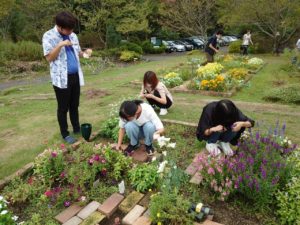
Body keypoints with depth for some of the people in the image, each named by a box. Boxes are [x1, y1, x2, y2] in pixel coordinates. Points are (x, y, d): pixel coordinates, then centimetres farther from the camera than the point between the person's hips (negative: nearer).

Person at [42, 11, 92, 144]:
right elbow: (49, 58, -12)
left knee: (74, 105, 15)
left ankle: (77, 128, 30)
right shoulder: (49, 36, -7)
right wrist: (60, 45, -23)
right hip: (61, 78, -5)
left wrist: (85, 53, -3)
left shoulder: (73, 36, 11)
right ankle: (65, 134, 17)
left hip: (75, 76, 6)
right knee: (63, 107, 4)